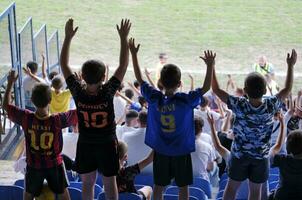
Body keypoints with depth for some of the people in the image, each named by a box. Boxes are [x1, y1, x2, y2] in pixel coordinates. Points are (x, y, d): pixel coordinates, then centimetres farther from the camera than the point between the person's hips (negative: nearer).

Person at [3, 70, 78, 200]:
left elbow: (6, 105, -7)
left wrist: (10, 83, -1)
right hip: (54, 165, -1)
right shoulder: (57, 120, -28)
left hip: (33, 166, 1)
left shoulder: (26, 118, -23)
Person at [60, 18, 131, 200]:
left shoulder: (78, 92, -20)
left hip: (85, 144, 2)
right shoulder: (107, 92, -26)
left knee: (88, 183, 15)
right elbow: (123, 65, -20)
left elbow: (64, 65, -11)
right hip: (107, 144, -2)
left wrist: (68, 37, -11)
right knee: (109, 183, 13)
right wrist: (124, 38, -17)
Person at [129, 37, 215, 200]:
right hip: (182, 151, -2)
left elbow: (139, 79, -2)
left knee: (159, 186, 14)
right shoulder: (186, 100, -21)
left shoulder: (153, 98, -13)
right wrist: (210, 65, -12)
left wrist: (133, 54, 2)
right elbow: (206, 88, -13)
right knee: (183, 186, 12)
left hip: (160, 151, 2)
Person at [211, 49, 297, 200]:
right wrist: (290, 65, 2)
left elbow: (216, 90, -19)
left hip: (239, 154, -1)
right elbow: (287, 89, -5)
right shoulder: (271, 106, -20)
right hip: (261, 156, 1)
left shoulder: (240, 106, -24)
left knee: (232, 187, 15)